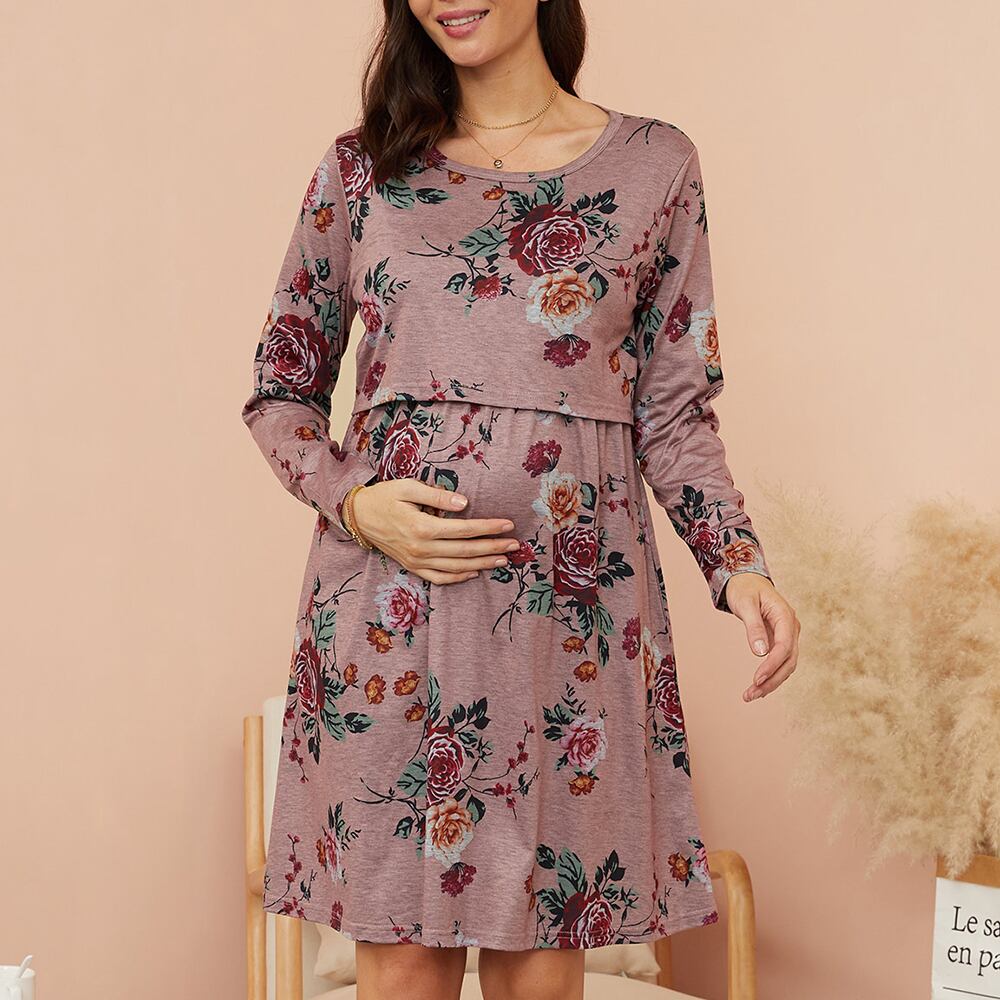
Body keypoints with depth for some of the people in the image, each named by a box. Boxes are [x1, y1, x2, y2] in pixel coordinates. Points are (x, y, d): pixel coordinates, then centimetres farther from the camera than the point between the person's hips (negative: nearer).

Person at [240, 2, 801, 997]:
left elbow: (675, 411, 8)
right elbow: (281, 390, 12)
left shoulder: (656, 163, 7)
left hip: (572, 598, 0)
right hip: (389, 594, 1)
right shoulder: (362, 167, 8)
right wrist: (355, 503, -7)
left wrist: (737, 562, -7)